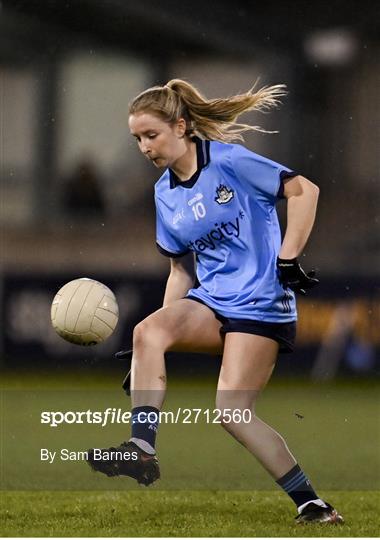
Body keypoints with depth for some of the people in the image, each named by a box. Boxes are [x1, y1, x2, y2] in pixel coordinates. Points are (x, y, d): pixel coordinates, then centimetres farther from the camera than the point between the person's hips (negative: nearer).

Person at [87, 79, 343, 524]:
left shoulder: (229, 161, -9)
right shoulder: (164, 194, 12)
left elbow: (304, 190, -12)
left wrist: (288, 260, -17)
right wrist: (167, 330, 11)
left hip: (260, 304, -6)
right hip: (209, 302, 6)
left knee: (231, 410, -16)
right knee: (147, 332, -24)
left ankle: (310, 502, -5)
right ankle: (141, 450, -31)